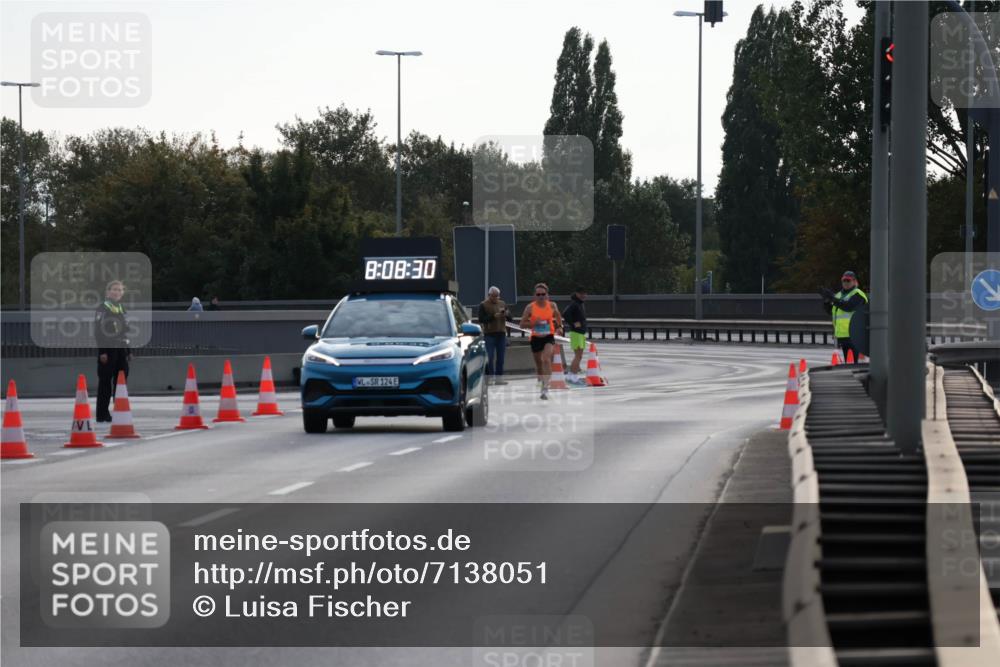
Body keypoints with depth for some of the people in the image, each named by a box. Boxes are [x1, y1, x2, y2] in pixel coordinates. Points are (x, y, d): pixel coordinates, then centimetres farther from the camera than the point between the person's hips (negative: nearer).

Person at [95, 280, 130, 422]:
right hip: (107, 350, -7)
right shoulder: (102, 309, -6)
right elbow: (98, 332, -13)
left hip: (121, 349, 7)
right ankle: (102, 414, -2)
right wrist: (102, 352, -19)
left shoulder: (122, 309, 17)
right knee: (105, 381, -4)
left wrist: (128, 351, 18)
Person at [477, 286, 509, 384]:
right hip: (489, 334, -4)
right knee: (490, 357, -9)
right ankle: (490, 377, -5)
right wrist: (493, 316, -18)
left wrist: (505, 313, -10)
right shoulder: (483, 305, 2)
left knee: (500, 358, 4)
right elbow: (481, 319, -7)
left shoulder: (502, 304, 15)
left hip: (501, 333, 4)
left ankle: (499, 378, 7)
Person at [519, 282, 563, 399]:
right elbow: (522, 324, -3)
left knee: (546, 359, -23)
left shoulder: (552, 306, 0)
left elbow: (558, 317, 20)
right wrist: (534, 323, -18)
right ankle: (541, 383, 37)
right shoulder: (530, 307, -5)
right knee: (539, 363, 12)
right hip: (536, 338, 1)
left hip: (549, 337, -1)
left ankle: (545, 388, -28)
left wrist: (560, 327, 3)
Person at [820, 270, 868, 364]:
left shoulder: (857, 295, -5)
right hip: (842, 335, 8)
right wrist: (826, 300, -2)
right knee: (846, 361, 12)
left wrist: (833, 298, -22)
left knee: (856, 361, -14)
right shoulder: (839, 295, 20)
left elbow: (848, 307, -21)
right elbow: (831, 311, 16)